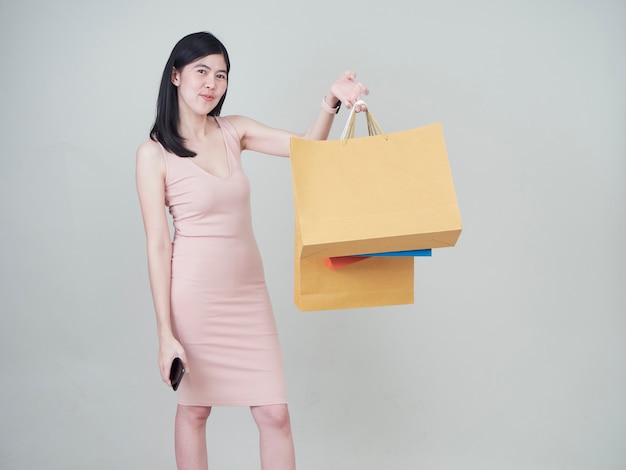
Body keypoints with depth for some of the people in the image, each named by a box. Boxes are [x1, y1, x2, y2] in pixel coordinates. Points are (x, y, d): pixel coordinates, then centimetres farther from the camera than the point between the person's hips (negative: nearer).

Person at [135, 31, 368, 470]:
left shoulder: (233, 130, 5)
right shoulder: (154, 153, -8)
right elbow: (158, 245, -10)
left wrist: (332, 101, -18)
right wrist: (166, 333, -13)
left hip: (248, 290, 4)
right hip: (194, 293, -4)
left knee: (275, 413, 4)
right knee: (194, 409, 11)